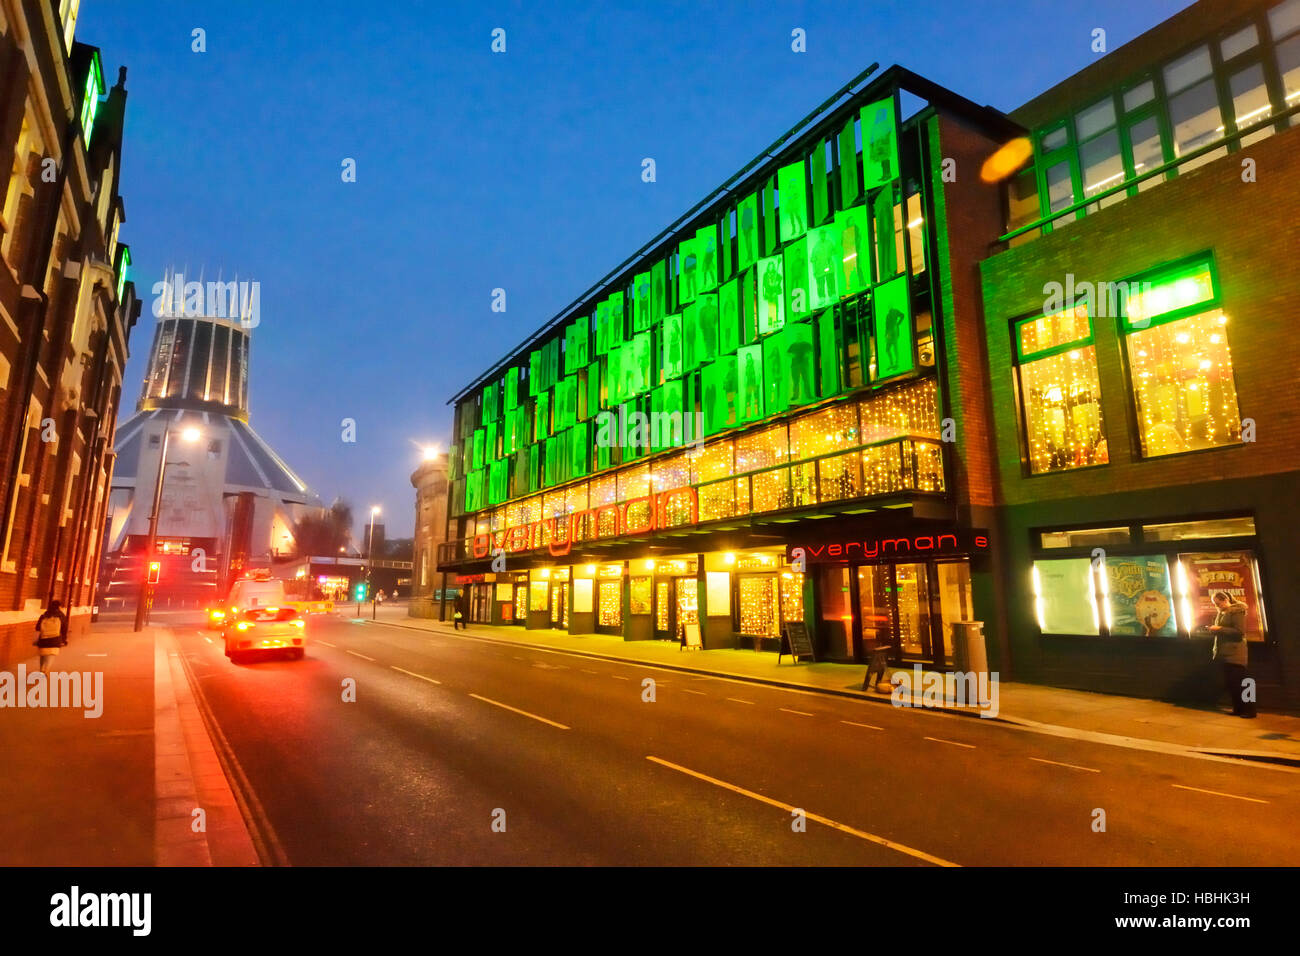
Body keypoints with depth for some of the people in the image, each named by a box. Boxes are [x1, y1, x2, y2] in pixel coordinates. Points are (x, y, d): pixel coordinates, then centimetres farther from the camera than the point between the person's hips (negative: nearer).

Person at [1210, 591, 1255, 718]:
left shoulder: (1237, 611, -12)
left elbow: (1240, 631, -19)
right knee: (1229, 683, 10)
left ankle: (1249, 710, 5)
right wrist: (1214, 630, 3)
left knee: (1239, 683, -4)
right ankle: (1238, 709, 18)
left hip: (1235, 653, -8)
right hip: (1225, 653, 8)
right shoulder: (1221, 613, 13)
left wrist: (1219, 628, -20)